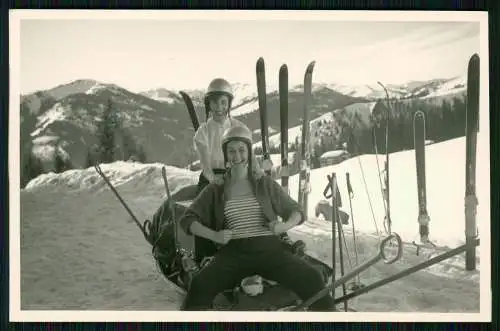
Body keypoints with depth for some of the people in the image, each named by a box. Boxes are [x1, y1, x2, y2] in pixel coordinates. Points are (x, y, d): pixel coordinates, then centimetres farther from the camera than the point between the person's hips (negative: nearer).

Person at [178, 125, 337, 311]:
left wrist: (285, 225, -5)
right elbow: (187, 220, 12)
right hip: (234, 253, 0)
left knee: (311, 278, -24)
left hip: (269, 249, 1)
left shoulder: (265, 184, 16)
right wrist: (214, 235, -8)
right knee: (199, 285, -30)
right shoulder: (215, 190, 15)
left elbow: (296, 211, 19)